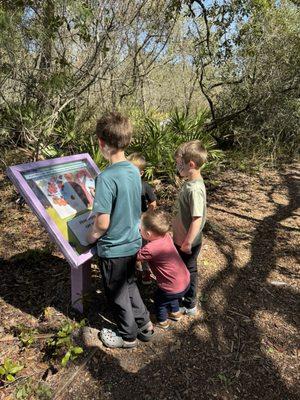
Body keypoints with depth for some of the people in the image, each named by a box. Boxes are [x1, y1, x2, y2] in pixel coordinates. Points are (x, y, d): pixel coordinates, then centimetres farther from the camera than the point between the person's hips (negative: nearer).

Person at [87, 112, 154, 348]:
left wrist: (92, 236, -6)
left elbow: (103, 223, -27)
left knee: (117, 294, 16)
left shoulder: (106, 177, -27)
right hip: (133, 242, 7)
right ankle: (145, 325, 42)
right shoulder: (134, 171, -4)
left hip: (113, 249, -7)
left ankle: (128, 336, 37)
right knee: (129, 285, 28)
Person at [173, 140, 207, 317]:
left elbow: (197, 218, -29)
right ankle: (185, 296, 45)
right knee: (186, 269, 24)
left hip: (188, 242, -8)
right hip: (182, 237, 8)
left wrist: (187, 243, -22)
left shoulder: (194, 189, -29)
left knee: (188, 271, 11)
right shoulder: (192, 182, 1)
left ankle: (189, 305, 32)